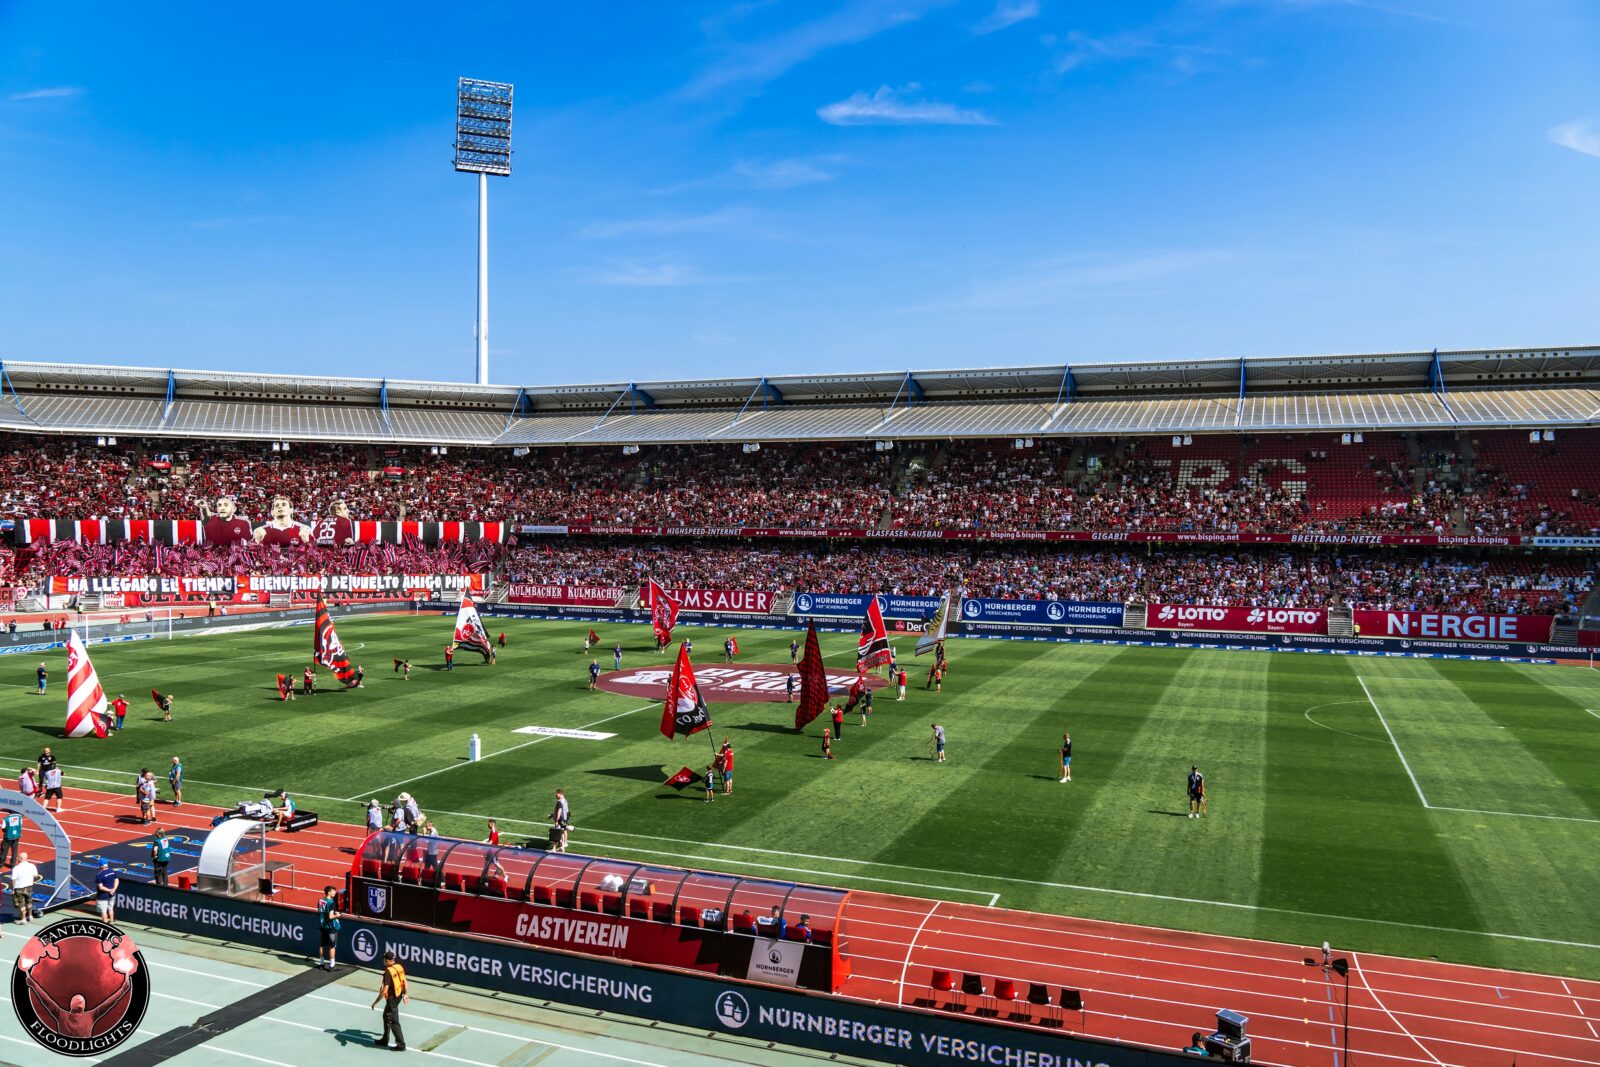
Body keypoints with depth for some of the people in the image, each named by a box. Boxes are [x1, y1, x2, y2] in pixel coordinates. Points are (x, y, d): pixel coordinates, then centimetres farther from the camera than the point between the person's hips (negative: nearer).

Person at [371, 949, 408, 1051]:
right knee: (386, 1017, 24)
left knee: (393, 1022, 2)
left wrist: (376, 1002, -17)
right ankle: (384, 1040, 38)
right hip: (399, 996, 9)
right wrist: (405, 994, 25)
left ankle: (401, 1045, 6)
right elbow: (404, 981, 12)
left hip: (392, 998, -9)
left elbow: (385, 990, -26)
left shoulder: (388, 971, -24)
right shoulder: (399, 967, 0)